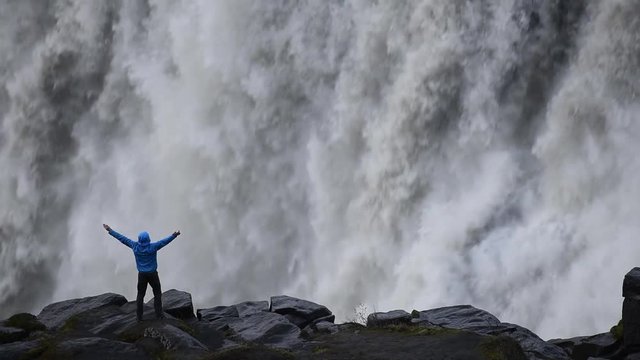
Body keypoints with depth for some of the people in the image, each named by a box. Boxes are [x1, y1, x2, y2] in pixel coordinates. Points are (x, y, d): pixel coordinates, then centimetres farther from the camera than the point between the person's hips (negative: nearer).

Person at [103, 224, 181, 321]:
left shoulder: (135, 246, -11)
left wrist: (110, 231, 0)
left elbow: (122, 238, -6)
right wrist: (174, 236, -31)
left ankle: (139, 316, 13)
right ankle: (159, 314, 10)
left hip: (142, 275, 3)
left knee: (140, 295, 12)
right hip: (152, 274, -3)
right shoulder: (153, 247, -19)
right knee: (157, 294, 12)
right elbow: (165, 241, -26)